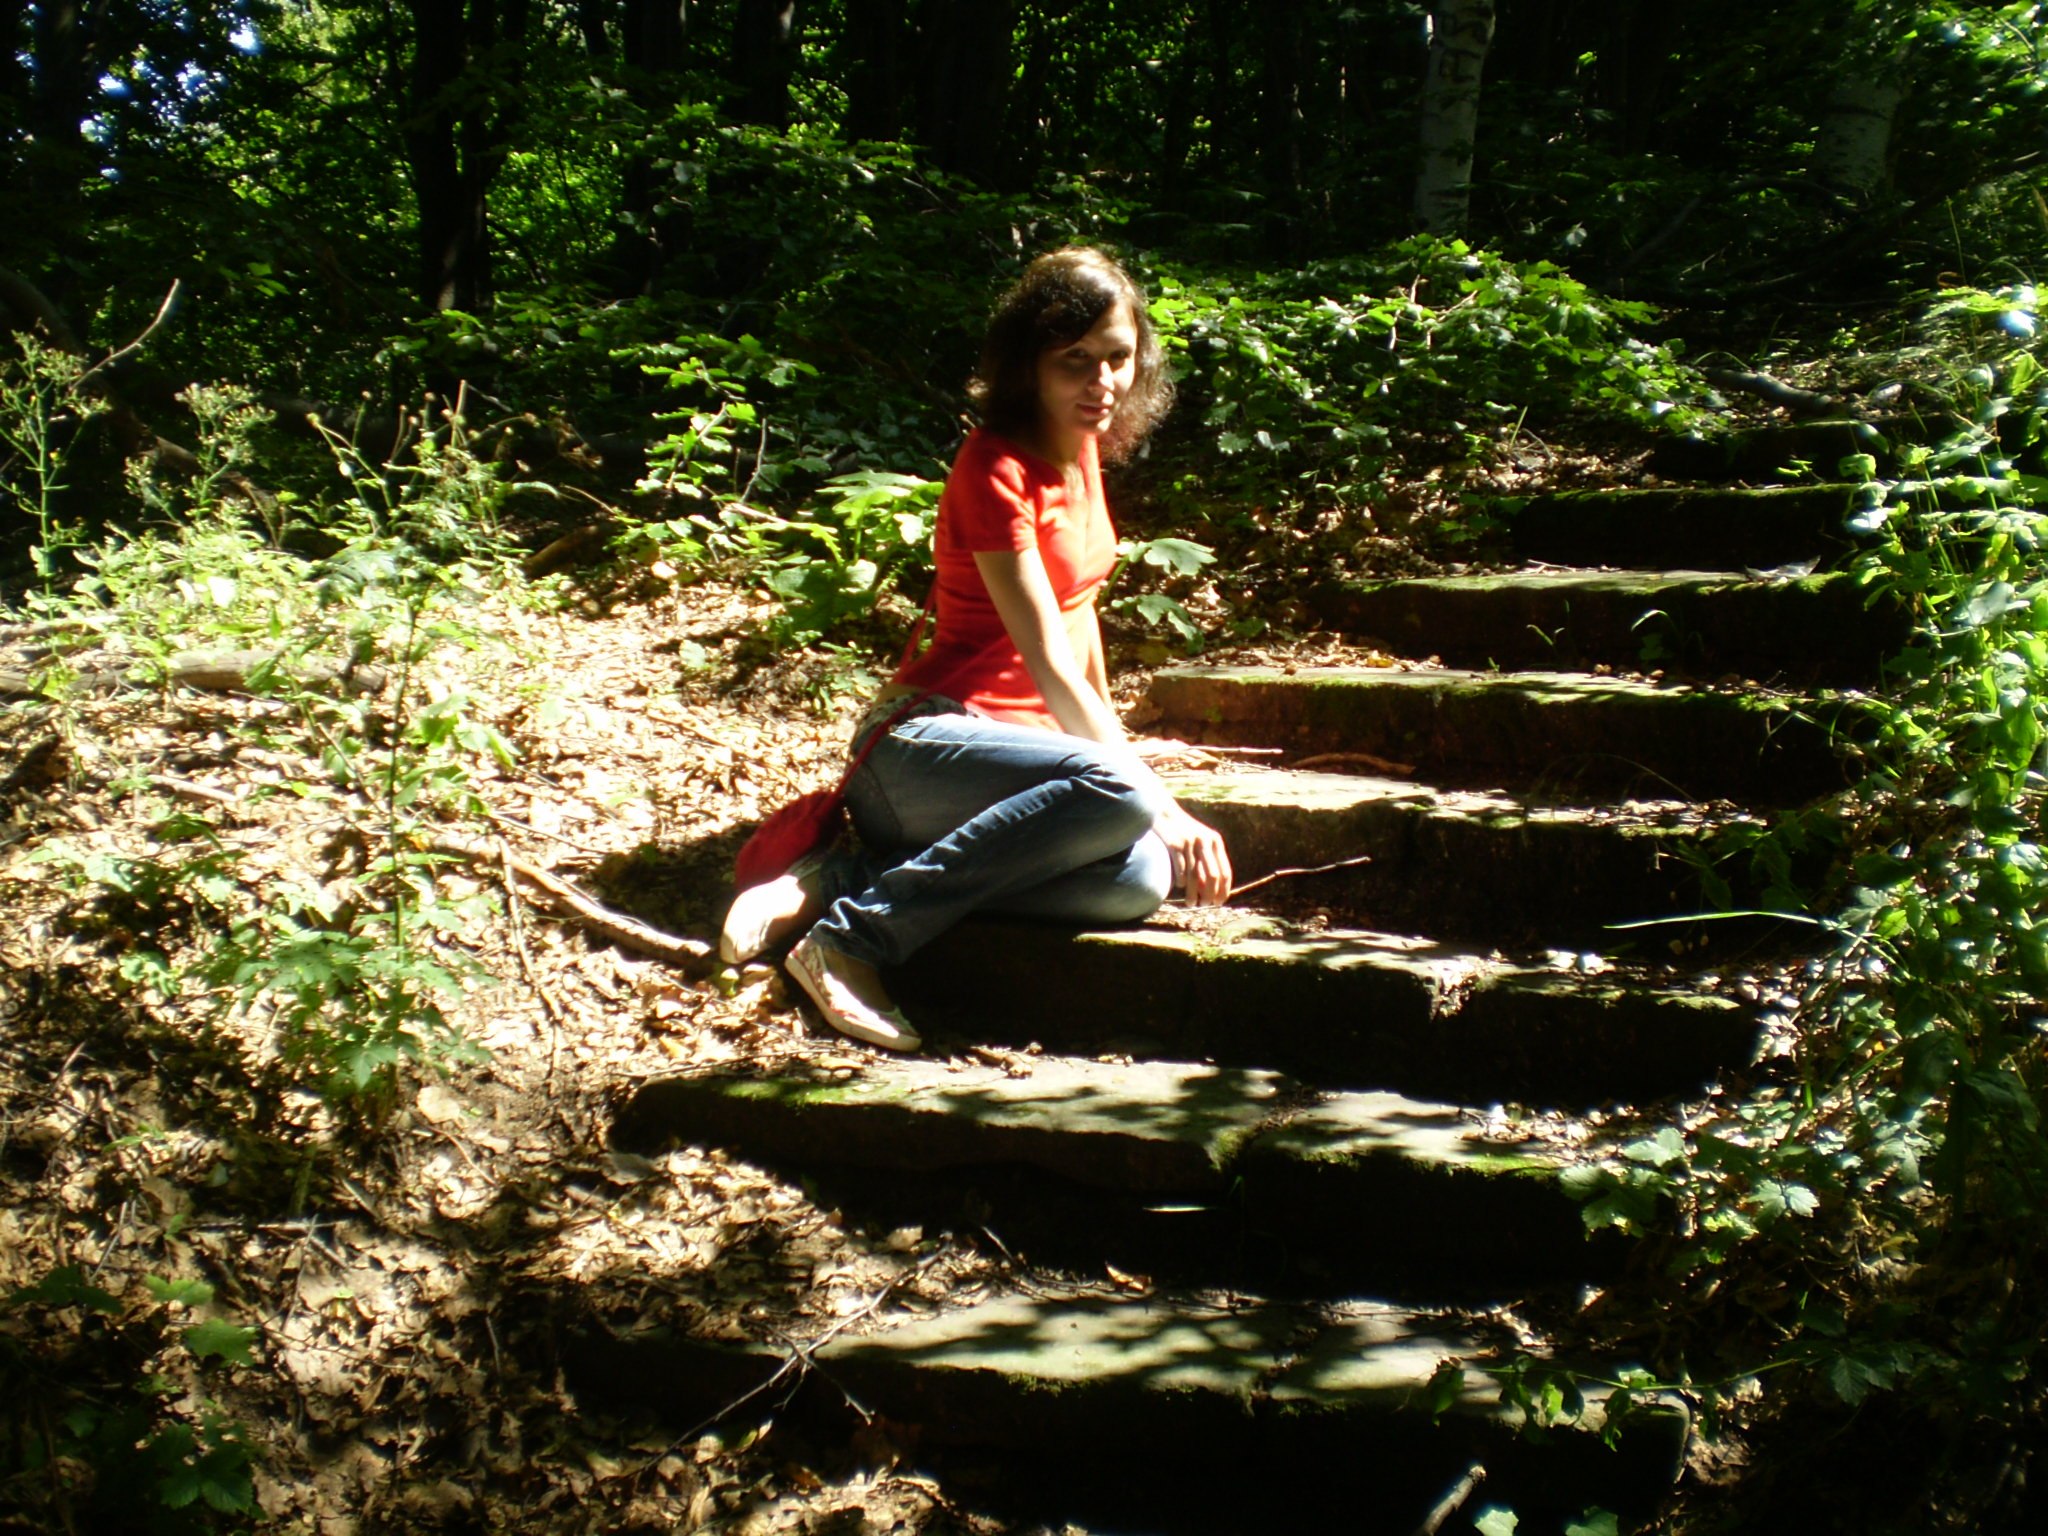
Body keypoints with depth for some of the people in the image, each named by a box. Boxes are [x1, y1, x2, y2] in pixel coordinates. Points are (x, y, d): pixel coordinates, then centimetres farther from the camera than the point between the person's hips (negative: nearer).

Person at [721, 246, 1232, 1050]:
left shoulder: (1082, 447, 12)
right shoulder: (996, 469, -14)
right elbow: (1049, 664, -21)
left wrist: (1109, 734, 27)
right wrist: (1166, 809, -23)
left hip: (1016, 743, 8)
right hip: (921, 743, -8)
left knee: (1140, 879, -24)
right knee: (1118, 795, -37)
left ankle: (838, 881, -17)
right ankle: (853, 935, -26)